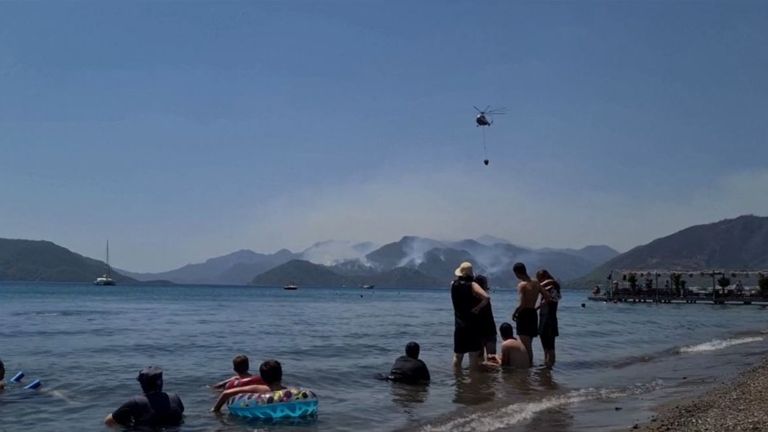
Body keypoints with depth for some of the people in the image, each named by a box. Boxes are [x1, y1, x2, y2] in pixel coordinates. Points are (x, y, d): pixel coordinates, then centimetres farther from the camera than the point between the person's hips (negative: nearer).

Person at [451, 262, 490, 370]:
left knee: (457, 355, 15)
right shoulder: (472, 285, -11)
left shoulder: (453, 285, 3)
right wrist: (478, 307, -14)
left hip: (458, 325, 5)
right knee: (474, 355, 0)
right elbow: (486, 297, -25)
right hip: (473, 325, -5)